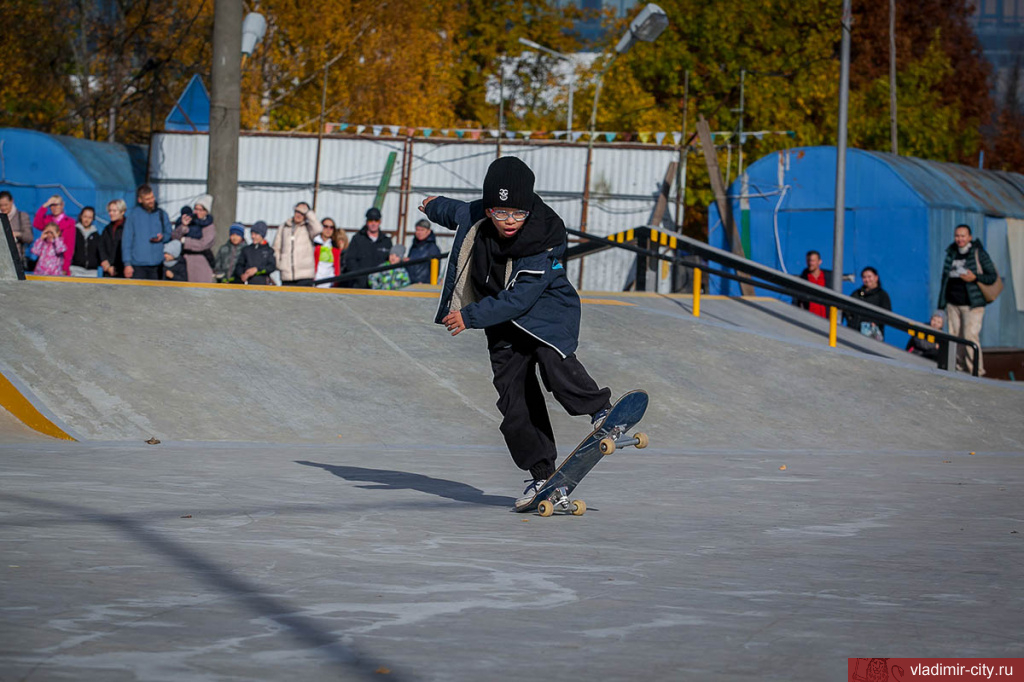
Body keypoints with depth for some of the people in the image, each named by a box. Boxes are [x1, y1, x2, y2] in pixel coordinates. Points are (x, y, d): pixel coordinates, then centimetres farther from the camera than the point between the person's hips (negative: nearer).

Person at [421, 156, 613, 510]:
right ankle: (542, 475, 1)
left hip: (546, 309, -5)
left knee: (553, 358, -35)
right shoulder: (476, 219, -10)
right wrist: (435, 207, 38)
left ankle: (599, 409, -14)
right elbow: (456, 211, 17)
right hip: (503, 323, 5)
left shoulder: (544, 244, -26)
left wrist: (470, 316, -29)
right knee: (513, 396, -5)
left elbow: (519, 299, -28)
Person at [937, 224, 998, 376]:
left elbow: (992, 277, -1)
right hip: (953, 304, 5)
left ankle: (977, 371, -10)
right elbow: (945, 277, 18)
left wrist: (975, 278, -18)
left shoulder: (979, 254, -2)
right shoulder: (951, 254, 12)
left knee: (970, 336, -13)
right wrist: (942, 303, 16)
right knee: (955, 337, 3)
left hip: (972, 304, -5)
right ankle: (960, 368, 9)